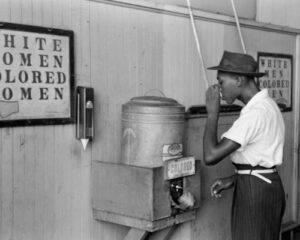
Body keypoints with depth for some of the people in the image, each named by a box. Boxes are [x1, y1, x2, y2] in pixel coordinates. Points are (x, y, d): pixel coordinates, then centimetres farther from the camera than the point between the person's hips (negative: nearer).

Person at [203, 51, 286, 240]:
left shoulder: (256, 112, -23)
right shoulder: (265, 104, 9)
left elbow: (211, 156, -27)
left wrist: (213, 112, -18)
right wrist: (234, 179, 8)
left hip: (256, 192, -10)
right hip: (264, 186, 10)